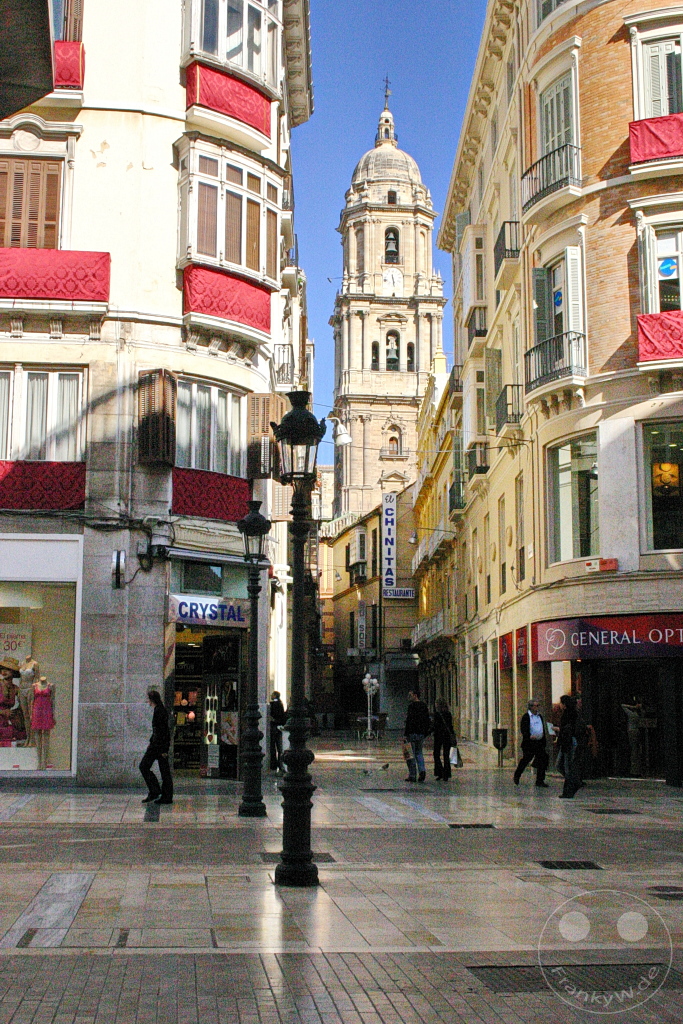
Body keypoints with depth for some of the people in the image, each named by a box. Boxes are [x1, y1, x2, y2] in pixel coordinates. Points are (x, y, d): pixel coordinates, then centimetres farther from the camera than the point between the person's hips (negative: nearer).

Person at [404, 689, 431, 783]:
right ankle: (422, 771, -3)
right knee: (419, 752, 16)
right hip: (422, 733, 7)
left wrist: (405, 734, -15)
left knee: (411, 754, 0)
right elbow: (427, 720, 15)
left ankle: (412, 776, 0)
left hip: (412, 733, -7)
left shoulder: (411, 706, -12)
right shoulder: (424, 705, 12)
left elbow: (409, 721, -17)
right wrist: (426, 732, 20)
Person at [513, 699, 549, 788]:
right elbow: (523, 729, -13)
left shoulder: (540, 716, 15)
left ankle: (540, 780, 3)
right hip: (529, 743, -6)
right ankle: (516, 776, 24)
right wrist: (529, 736, -31)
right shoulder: (526, 717, -5)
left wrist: (544, 743, 16)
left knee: (542, 760, -2)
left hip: (539, 743, 6)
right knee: (525, 759, 4)